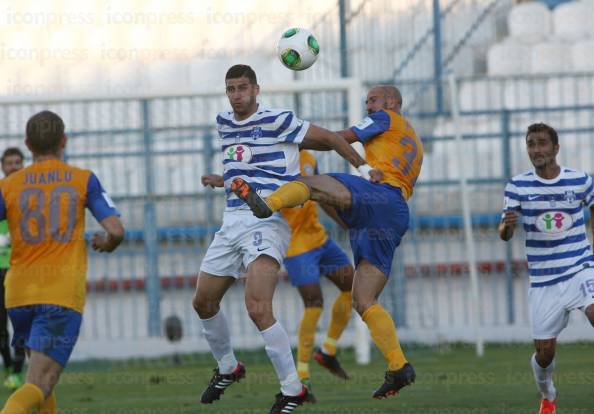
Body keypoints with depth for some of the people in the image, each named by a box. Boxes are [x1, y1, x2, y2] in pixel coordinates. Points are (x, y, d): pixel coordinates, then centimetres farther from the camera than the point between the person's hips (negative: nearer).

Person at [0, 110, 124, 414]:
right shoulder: (83, 180, 3)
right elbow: (116, 230, -4)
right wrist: (105, 243, 19)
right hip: (64, 293, -3)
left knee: (39, 371, 26)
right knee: (39, 386, -11)